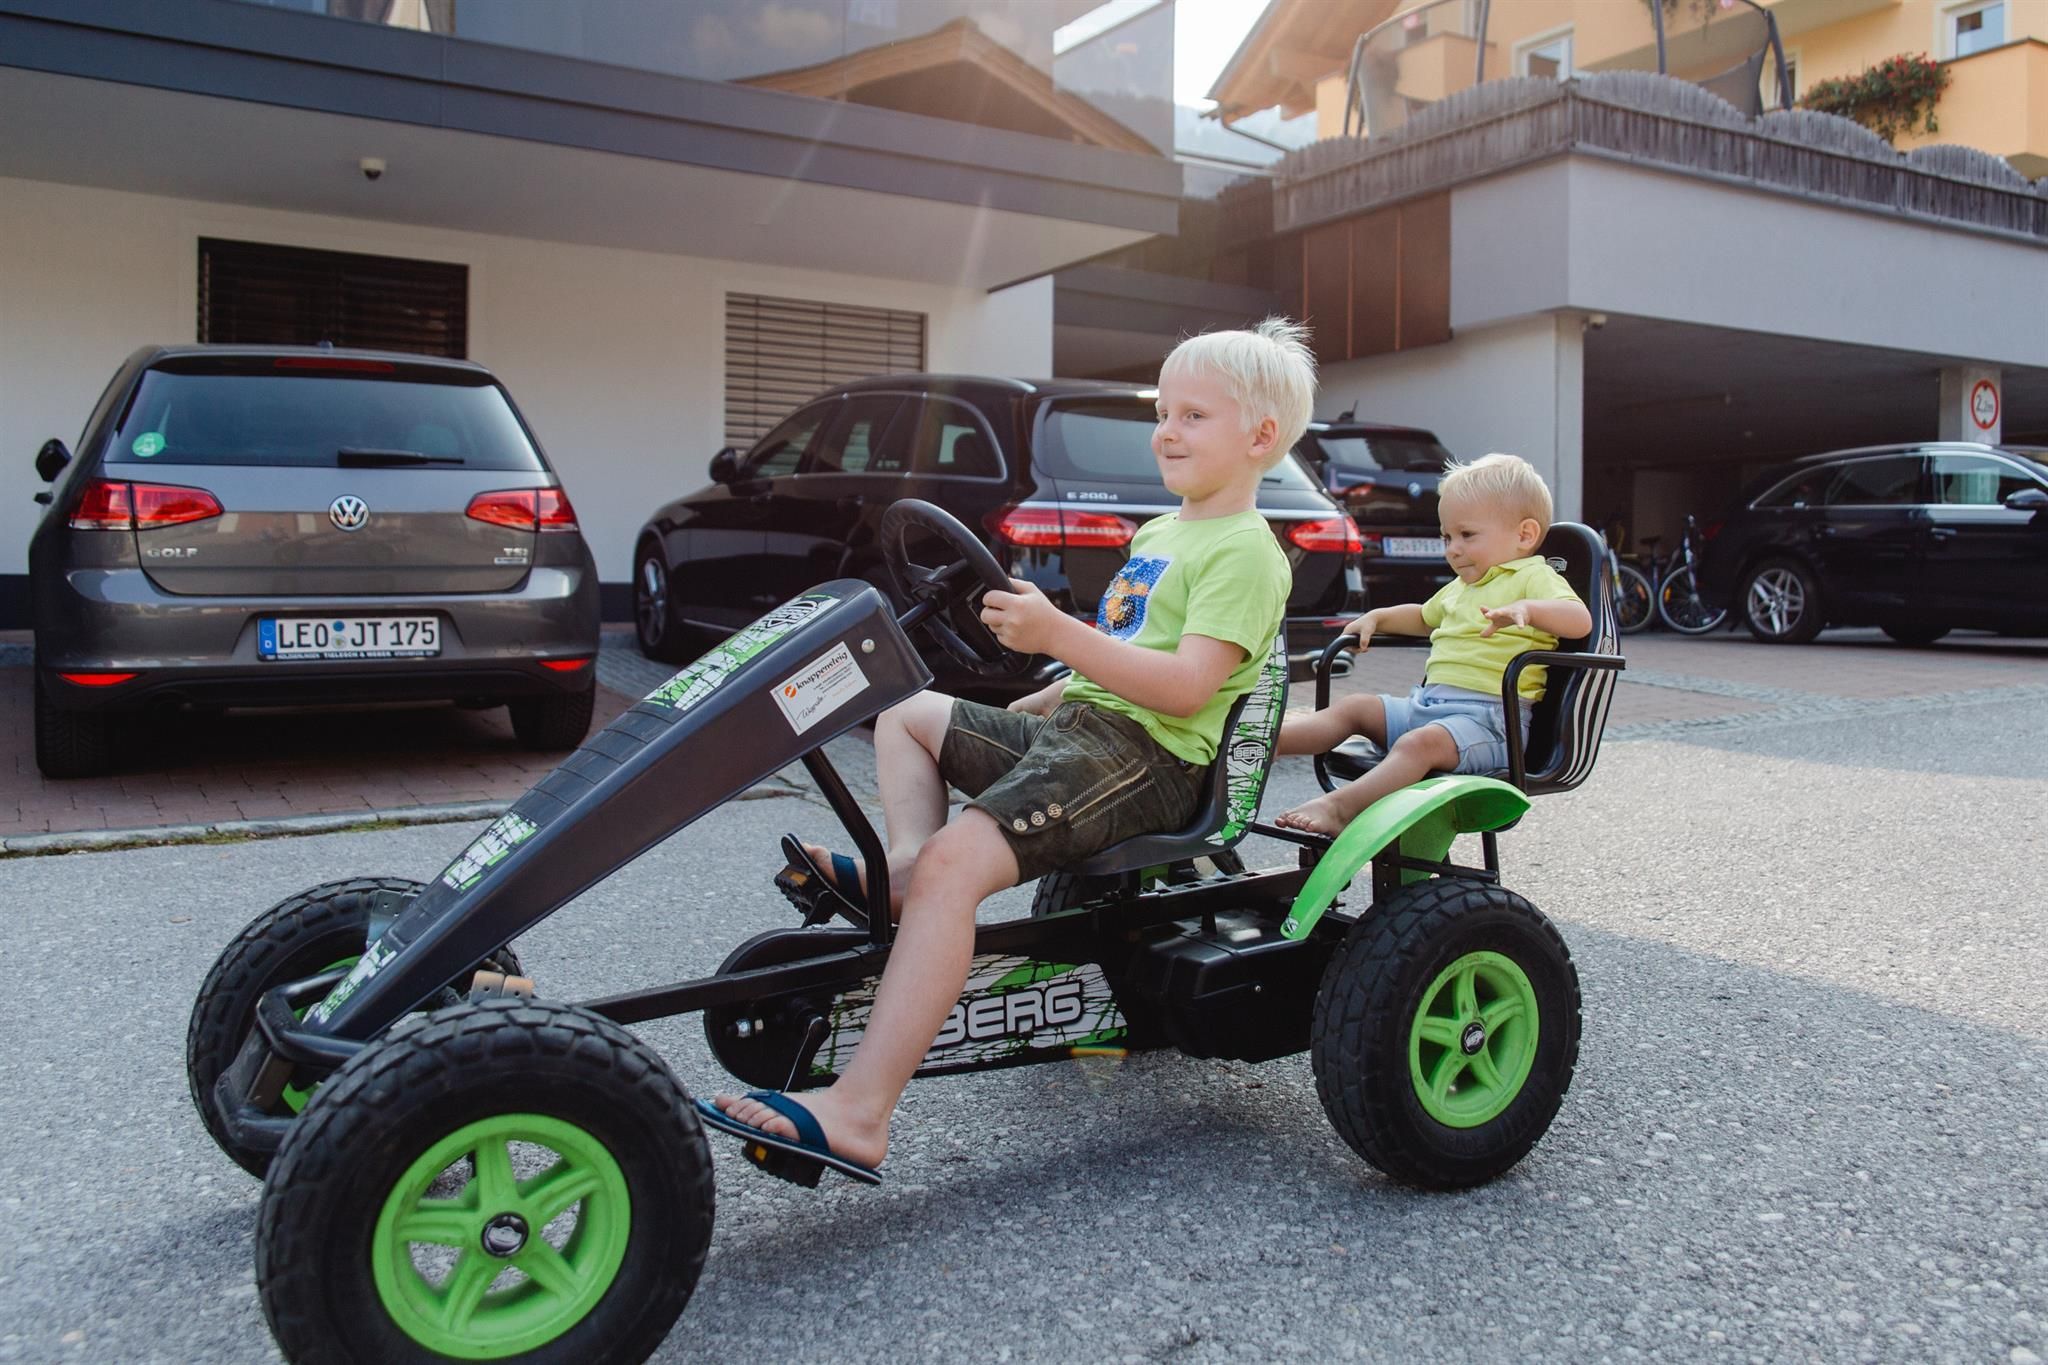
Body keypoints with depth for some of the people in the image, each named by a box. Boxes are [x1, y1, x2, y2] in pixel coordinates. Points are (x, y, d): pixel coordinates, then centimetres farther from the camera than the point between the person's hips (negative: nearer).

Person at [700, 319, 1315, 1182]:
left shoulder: (1245, 550, -8)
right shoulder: (1159, 532, 23)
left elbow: (1186, 685, -22)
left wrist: (1058, 635, -28)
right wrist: (1030, 706, 24)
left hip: (1144, 755, -10)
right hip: (1074, 724, 11)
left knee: (954, 862, -30)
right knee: (907, 713, 19)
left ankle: (857, 1112, -33)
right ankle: (901, 870, -7)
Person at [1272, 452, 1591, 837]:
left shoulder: (1534, 578, -2)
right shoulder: (1460, 587, 25)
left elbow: (1579, 620, -20)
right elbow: (1424, 616, 46)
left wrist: (1526, 609, -36)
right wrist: (1378, 617, 31)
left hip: (1488, 716, -9)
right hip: (1425, 702, 9)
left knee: (1420, 743, -34)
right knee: (1354, 708, -1)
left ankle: (1340, 807, -49)